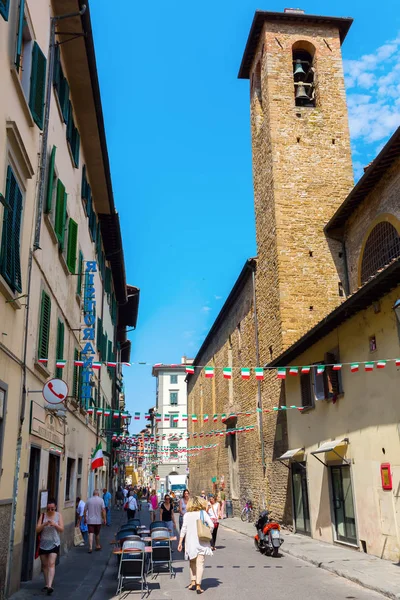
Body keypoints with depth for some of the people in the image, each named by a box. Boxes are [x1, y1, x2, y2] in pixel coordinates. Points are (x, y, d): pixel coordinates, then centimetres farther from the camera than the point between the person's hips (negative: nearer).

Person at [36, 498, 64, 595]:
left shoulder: (59, 515, -2)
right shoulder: (43, 515, -2)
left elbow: (62, 529, -5)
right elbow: (37, 530, -5)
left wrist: (55, 524, -24)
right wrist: (44, 524, -24)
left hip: (54, 544, -2)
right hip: (43, 544, 2)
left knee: (51, 564, -14)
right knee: (44, 564, 11)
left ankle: (50, 585, -20)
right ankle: (46, 584, 25)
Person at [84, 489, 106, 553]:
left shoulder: (89, 500, 2)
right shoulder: (101, 500, -5)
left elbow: (85, 510, 5)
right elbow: (103, 510, -10)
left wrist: (85, 519, 15)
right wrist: (104, 519, -5)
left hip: (90, 520, 0)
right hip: (98, 520, 0)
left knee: (91, 534, -4)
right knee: (97, 534, 16)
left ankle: (90, 547, -15)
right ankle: (98, 546, 29)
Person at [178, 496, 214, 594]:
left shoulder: (187, 515, 1)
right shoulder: (203, 513, -2)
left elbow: (183, 529, -2)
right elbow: (211, 525, -7)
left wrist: (180, 543, 1)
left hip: (190, 542, 2)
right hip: (201, 542, -2)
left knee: (192, 563, 20)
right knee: (200, 563, -1)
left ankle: (193, 582, 20)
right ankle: (198, 585, -6)